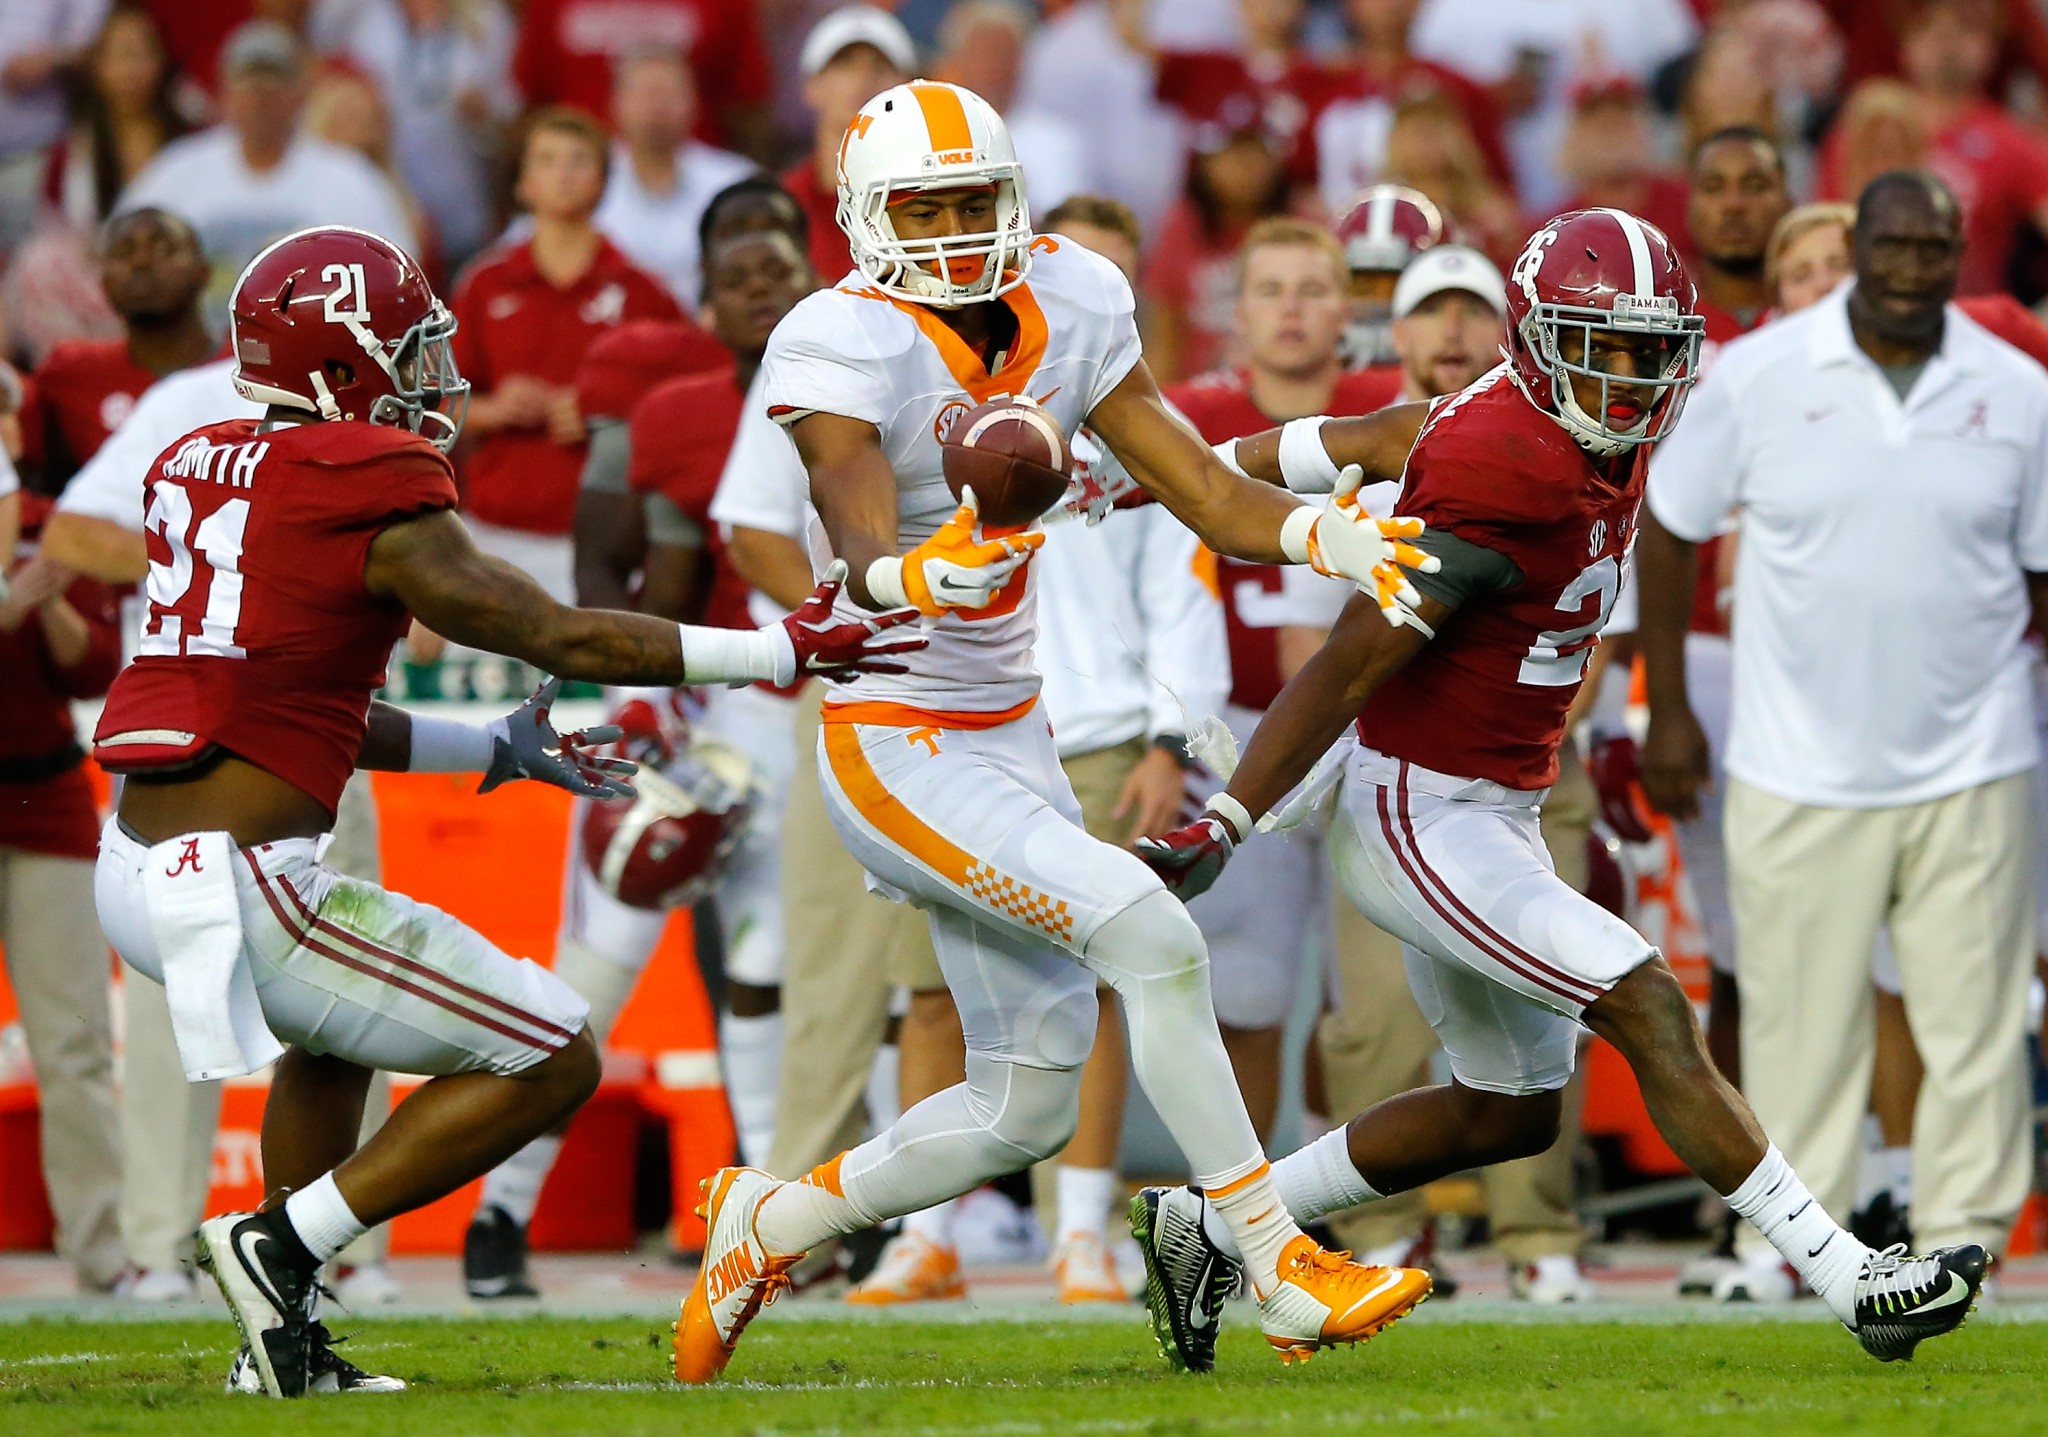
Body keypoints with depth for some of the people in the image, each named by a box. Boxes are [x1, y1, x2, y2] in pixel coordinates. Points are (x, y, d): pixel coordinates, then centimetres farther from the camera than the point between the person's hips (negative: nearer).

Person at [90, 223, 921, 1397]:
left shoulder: (205, 468, 13)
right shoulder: (371, 498, -11)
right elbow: (564, 640, -6)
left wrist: (495, 752, 28)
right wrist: (790, 651, 2)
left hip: (137, 866, 9)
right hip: (242, 889, -9)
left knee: (337, 1024, 37)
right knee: (553, 1059, 1)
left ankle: (288, 1337, 28)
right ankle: (282, 1246, -2)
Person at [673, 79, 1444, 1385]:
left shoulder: (1066, 317, 0)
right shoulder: (847, 348, -18)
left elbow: (1209, 495, -1)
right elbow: (865, 552, -32)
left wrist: (1324, 534, -20)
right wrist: (920, 576, -54)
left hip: (1010, 735, 8)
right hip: (896, 750, -8)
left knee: (1026, 1109, 10)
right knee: (1154, 940, -23)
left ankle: (771, 1224, 30)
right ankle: (1287, 1278, -17)